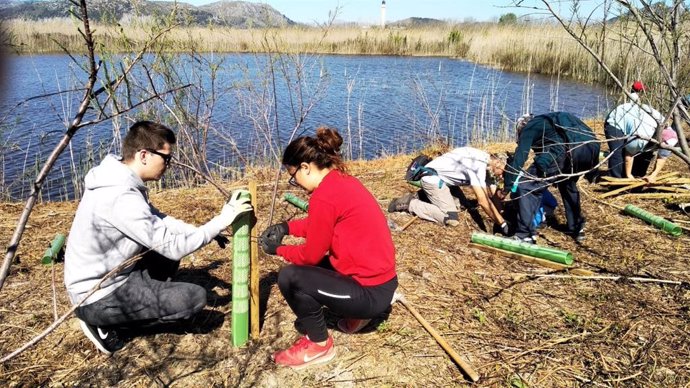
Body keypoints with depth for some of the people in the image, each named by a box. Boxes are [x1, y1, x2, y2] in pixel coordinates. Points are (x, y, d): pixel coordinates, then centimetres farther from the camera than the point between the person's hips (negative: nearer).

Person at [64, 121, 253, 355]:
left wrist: (203, 232, -4)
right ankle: (106, 324, -1)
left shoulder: (119, 180, -1)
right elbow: (174, 247, -26)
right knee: (196, 297, -12)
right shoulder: (122, 197, -30)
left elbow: (157, 220, 7)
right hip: (98, 299, -9)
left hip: (104, 279, 9)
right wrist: (222, 220, -19)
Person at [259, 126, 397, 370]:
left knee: (289, 277, -11)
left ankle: (319, 345, 7)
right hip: (380, 280, 10)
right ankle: (357, 314, 22)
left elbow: (311, 254, -12)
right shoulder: (343, 180, 4)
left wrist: (278, 249, 4)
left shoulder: (324, 197, -24)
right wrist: (286, 228, 10)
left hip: (370, 292, -9)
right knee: (306, 267, 19)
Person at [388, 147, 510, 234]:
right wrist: (501, 223, -20)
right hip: (433, 177, -10)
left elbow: (487, 195, 12)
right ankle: (411, 204, -9)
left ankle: (426, 196, 12)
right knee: (452, 220, -14)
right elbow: (482, 201, -27)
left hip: (440, 177, 10)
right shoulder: (479, 166, -24)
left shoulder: (484, 159, 5)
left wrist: (501, 219, 9)